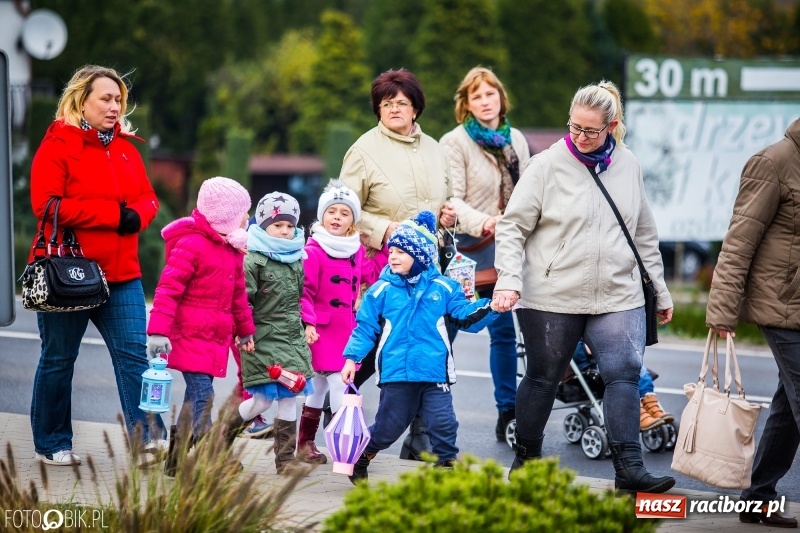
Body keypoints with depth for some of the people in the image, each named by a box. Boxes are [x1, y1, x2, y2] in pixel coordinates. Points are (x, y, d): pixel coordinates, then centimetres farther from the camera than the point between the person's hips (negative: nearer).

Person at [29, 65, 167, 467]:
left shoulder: (125, 147, 13)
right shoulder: (58, 146, -8)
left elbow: (147, 198, 14)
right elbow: (46, 205, -18)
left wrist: (137, 215, -12)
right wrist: (113, 213, -19)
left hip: (121, 274, 5)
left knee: (133, 353, -5)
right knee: (58, 359, 6)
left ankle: (149, 439, -9)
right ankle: (51, 445, 17)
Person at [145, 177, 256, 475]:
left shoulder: (232, 251, 14)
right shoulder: (190, 245, -14)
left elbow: (238, 294, 25)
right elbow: (168, 289, -18)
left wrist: (245, 330, 30)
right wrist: (158, 332, -24)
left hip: (216, 338, 9)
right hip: (189, 336, -9)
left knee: (196, 394, 12)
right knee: (202, 393, -15)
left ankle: (178, 459, 20)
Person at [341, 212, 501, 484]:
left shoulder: (444, 288, 4)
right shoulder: (382, 290, 2)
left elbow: (467, 317, 4)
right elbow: (365, 327, 4)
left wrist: (491, 307, -12)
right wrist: (351, 358, -3)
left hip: (435, 373, 0)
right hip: (396, 373, 0)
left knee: (443, 423, -5)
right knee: (389, 426, 9)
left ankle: (447, 465, 11)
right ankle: (361, 455, 32)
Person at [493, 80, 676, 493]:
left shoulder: (628, 166, 7)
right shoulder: (548, 165, -6)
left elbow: (645, 234, 16)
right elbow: (512, 226, -5)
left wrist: (660, 290, 17)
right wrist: (509, 281, -17)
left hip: (617, 296, 3)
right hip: (552, 298, -3)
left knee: (624, 374, -8)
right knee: (543, 378, 8)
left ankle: (629, 468, -8)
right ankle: (526, 459, 25)